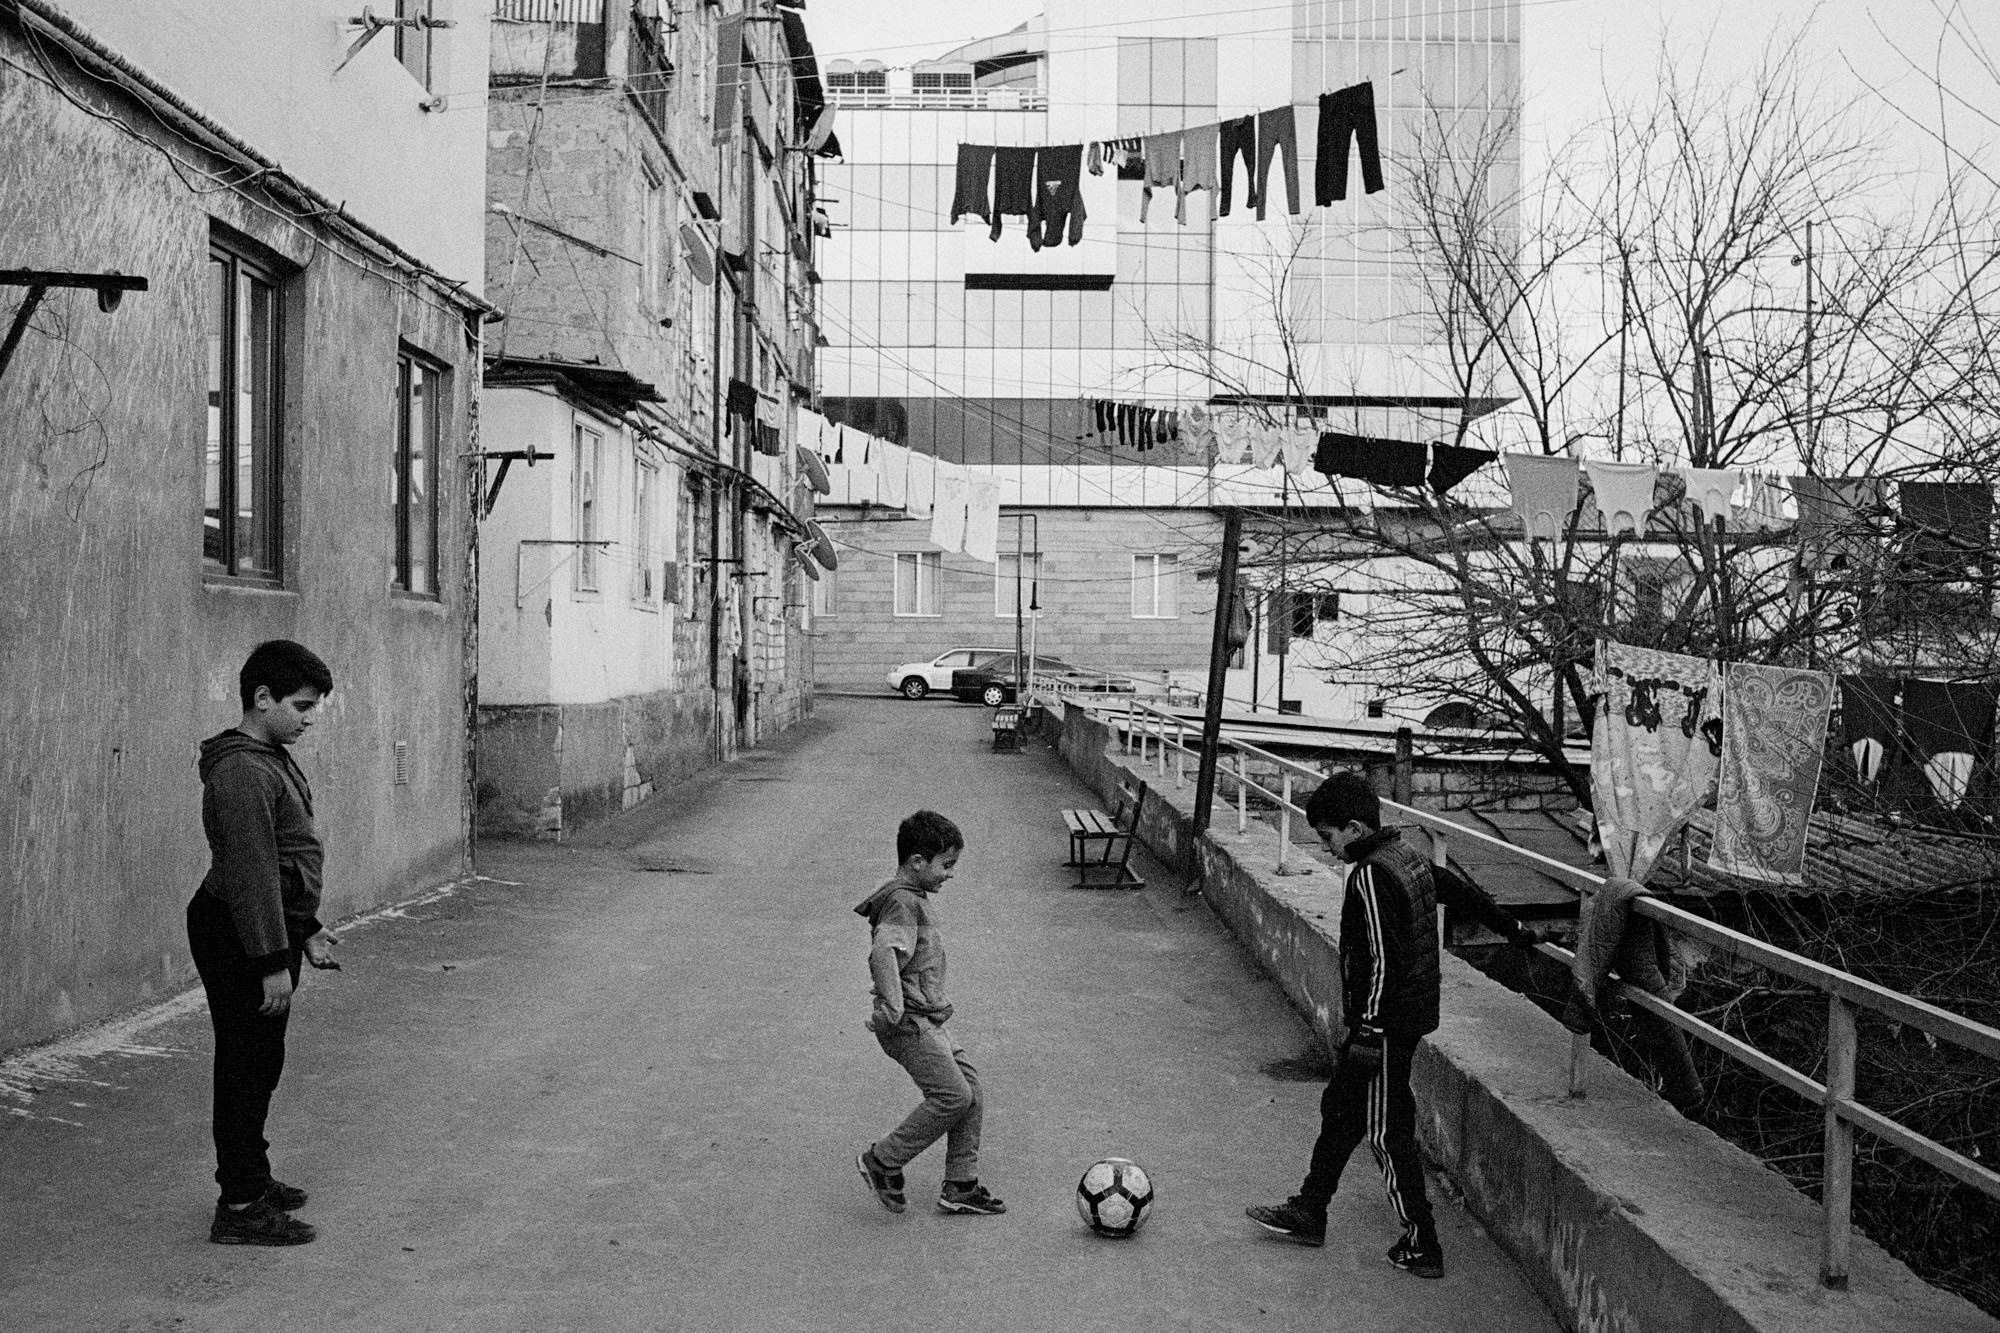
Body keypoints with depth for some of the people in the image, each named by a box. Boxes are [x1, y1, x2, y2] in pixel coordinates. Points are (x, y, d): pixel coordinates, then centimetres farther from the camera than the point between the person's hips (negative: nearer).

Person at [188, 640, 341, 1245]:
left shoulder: (273, 760, 14)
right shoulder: (242, 771, -21)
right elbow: (251, 873, -24)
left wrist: (307, 930, 23)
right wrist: (273, 963, -24)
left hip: (270, 929, 10)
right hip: (239, 940, -10)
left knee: (260, 1065, 18)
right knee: (246, 1069, -4)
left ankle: (251, 1179, 30)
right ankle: (240, 1208, 2)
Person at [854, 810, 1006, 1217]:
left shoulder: (916, 899, 16)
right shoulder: (902, 902, -17)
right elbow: (883, 953, -33)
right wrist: (893, 1006, -38)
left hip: (930, 1021, 10)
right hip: (910, 1023, -10)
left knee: (972, 1092, 7)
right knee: (954, 1096, -13)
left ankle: (960, 1186, 14)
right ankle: (881, 1160, 1)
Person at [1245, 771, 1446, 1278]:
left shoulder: (1371, 876, -22)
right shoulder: (1408, 858, 8)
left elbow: (1381, 961, -24)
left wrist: (1369, 1033, -19)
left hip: (1386, 1023, -10)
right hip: (1412, 1012, 10)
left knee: (1386, 1131, 2)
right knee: (1340, 1107, 19)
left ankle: (1421, 1246, 11)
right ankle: (1308, 1212, 31)